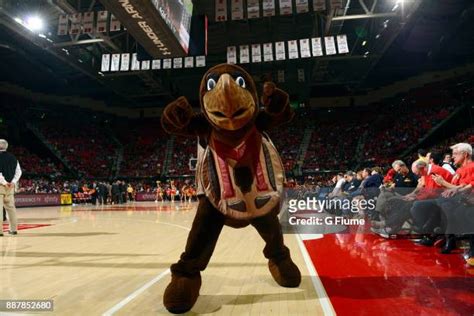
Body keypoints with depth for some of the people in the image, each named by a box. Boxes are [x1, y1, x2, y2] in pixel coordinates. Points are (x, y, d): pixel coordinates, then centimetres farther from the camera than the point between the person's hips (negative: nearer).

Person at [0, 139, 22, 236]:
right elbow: (19, 171, 6)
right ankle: (13, 229, 17)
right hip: (11, 186, 6)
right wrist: (13, 182, 0)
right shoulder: (13, 157, 9)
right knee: (11, 207, 13)